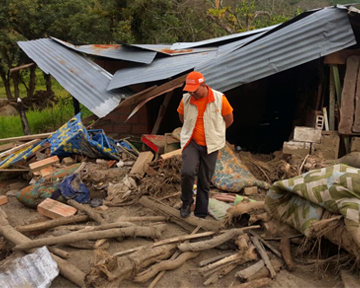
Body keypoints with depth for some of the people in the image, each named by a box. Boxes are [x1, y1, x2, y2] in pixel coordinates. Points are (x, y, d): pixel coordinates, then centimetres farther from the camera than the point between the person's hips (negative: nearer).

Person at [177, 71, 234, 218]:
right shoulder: (185, 99, -6)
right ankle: (186, 202, 5)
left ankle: (200, 214, 20)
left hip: (210, 146, 0)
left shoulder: (219, 99, -12)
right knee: (187, 172, -22)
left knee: (204, 181, 5)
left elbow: (229, 120, 4)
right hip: (191, 143, 1)